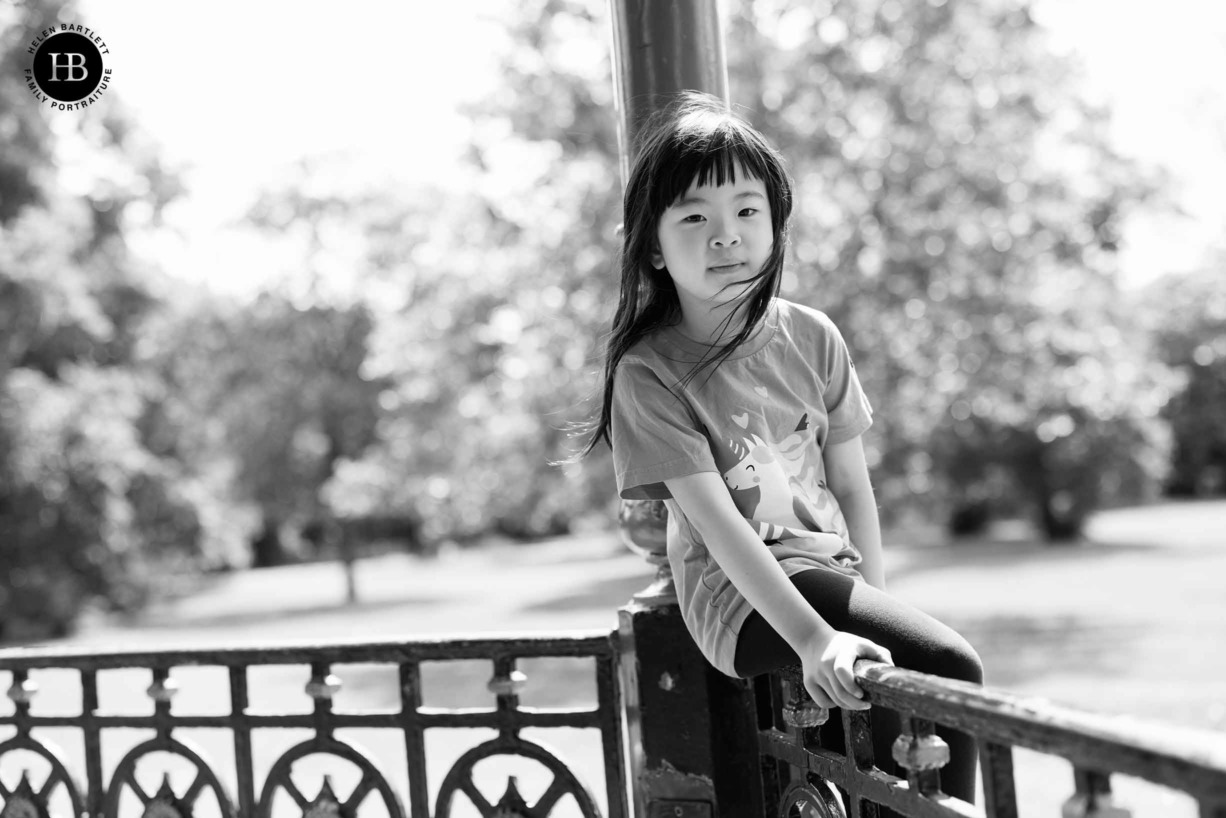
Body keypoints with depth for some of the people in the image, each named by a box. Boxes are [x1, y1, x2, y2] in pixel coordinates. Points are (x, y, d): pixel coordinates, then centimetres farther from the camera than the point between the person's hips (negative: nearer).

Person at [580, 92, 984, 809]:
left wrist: (875, 604, -5)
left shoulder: (813, 338, 3)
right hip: (740, 597, -5)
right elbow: (718, 523, -18)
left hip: (833, 572, 5)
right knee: (946, 668, -22)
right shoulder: (650, 372, -11)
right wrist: (814, 638, -28)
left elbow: (852, 486, 7)